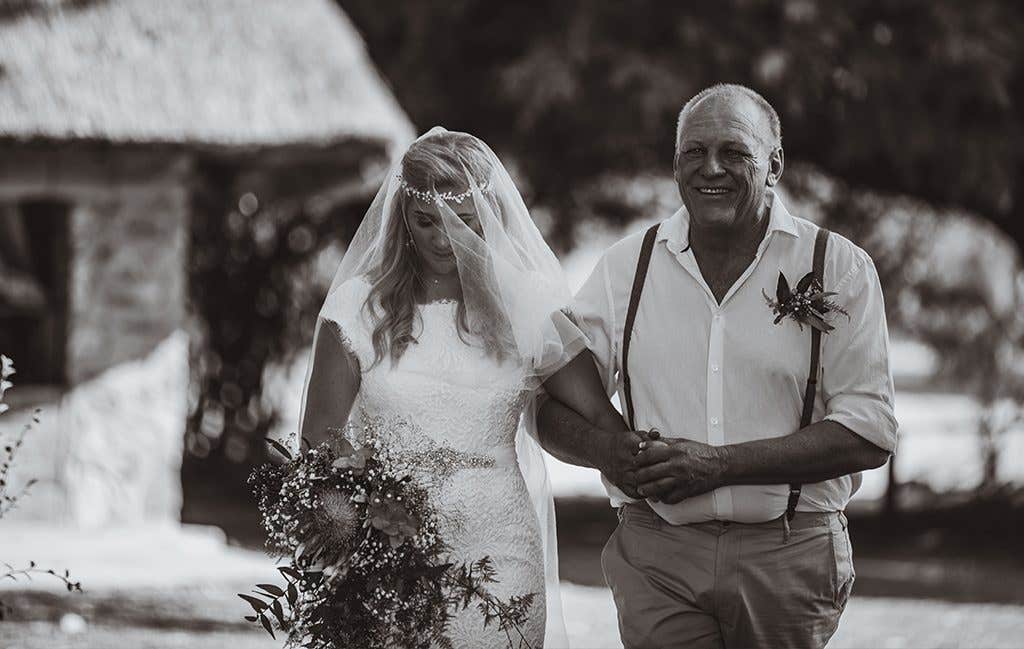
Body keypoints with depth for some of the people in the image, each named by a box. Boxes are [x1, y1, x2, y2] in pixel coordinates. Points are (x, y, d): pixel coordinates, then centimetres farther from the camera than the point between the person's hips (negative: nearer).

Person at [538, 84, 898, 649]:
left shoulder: (838, 268, 0)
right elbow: (550, 409, 10)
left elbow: (868, 432, -8)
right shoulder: (626, 267, 8)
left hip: (790, 556, -1)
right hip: (657, 554, 1)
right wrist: (606, 449, -14)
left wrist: (718, 464, -16)